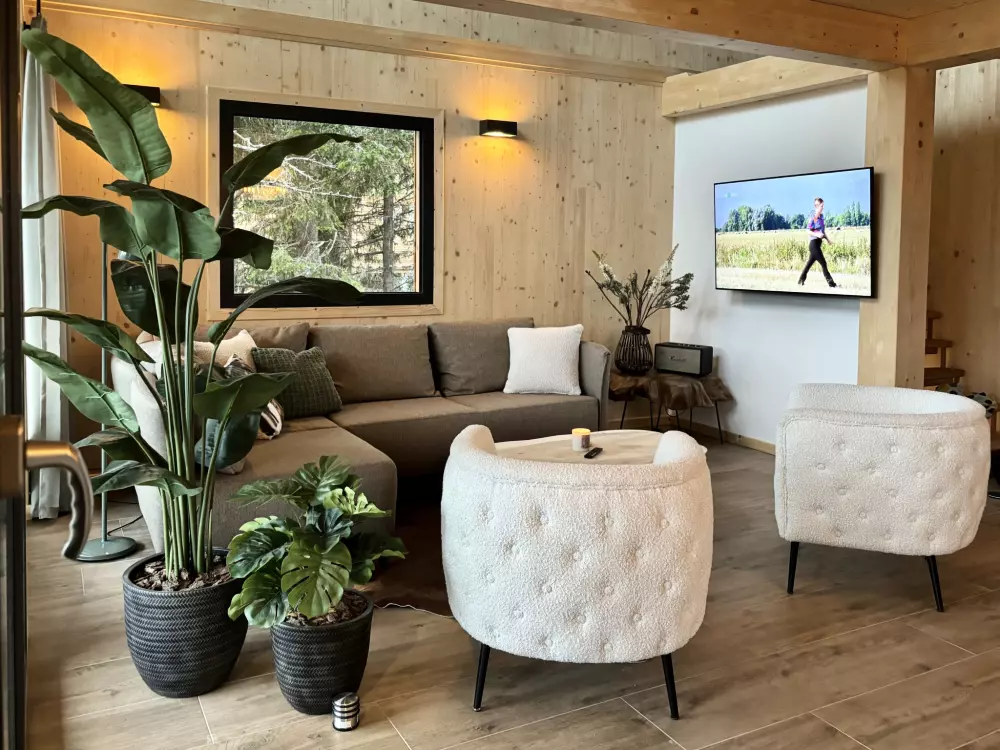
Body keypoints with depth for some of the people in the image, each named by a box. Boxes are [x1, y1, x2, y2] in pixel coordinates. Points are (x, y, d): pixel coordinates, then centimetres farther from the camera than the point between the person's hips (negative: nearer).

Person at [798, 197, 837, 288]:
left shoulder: (821, 217, 12)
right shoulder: (813, 217, -13)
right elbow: (808, 231, -14)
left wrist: (827, 239, 12)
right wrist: (817, 234, -29)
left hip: (818, 243, 8)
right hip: (814, 243, -8)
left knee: (810, 263, 13)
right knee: (823, 263, -6)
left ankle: (801, 281, 20)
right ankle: (831, 283, -3)